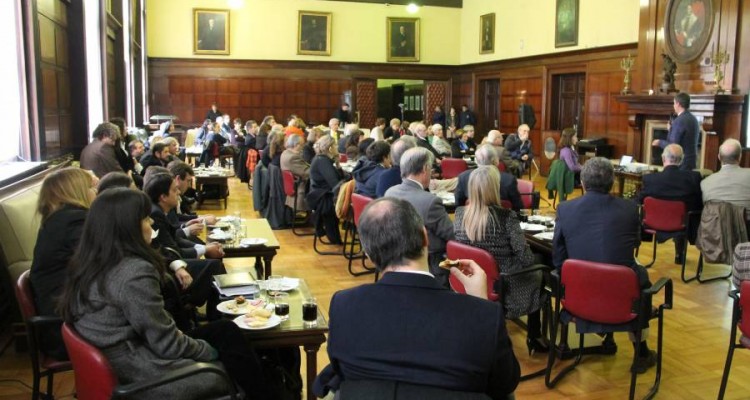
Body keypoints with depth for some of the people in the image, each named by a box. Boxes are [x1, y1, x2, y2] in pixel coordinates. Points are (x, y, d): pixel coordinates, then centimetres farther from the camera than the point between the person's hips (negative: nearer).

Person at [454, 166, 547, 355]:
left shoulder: (460, 214, -10)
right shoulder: (506, 217, -25)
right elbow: (527, 259, -20)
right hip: (503, 288, -5)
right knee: (537, 275, 28)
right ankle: (534, 339, 35)